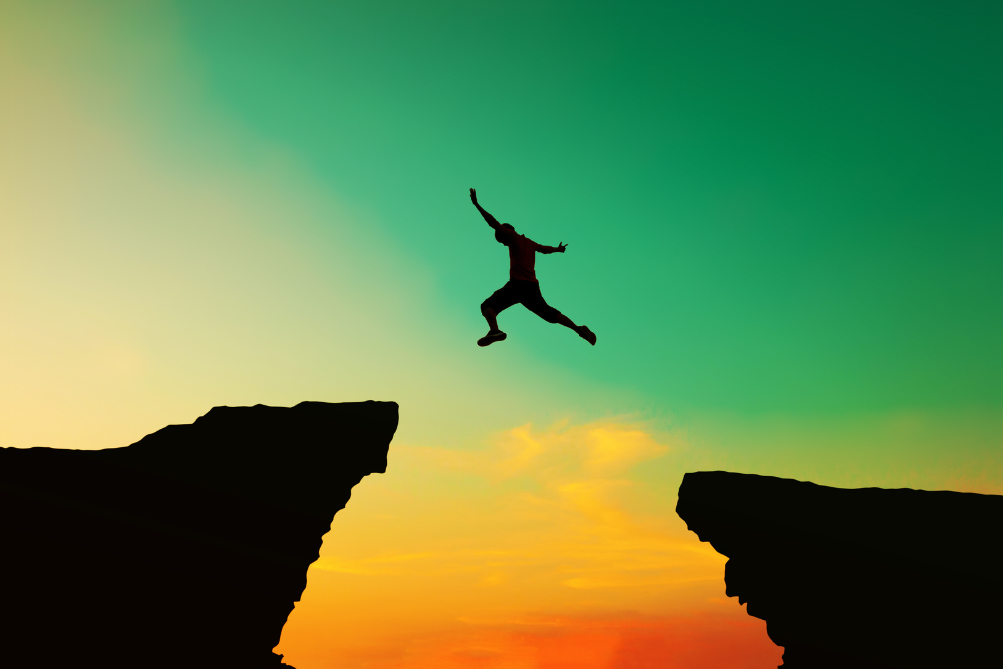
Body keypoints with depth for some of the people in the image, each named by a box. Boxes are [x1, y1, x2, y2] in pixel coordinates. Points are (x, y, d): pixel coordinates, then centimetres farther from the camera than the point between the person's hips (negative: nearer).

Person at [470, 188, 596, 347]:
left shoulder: (513, 237, 6)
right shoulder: (530, 243, 24)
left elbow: (495, 224, -4)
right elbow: (545, 249, 43)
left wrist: (477, 205, -3)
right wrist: (558, 249, 64)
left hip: (517, 284, -7)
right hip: (533, 286, 7)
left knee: (488, 306, -8)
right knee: (550, 313, 20)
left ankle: (494, 330, -37)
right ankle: (579, 329, 8)